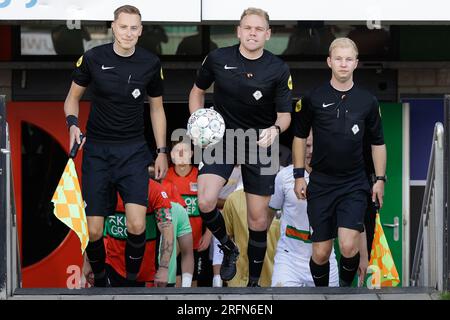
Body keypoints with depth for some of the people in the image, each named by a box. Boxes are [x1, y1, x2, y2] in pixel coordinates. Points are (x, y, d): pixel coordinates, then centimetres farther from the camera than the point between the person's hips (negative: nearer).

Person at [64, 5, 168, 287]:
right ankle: (100, 281, 23)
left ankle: (132, 279, 9)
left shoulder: (151, 63, -2)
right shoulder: (93, 58, -6)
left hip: (134, 151, 0)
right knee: (94, 231, -3)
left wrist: (162, 152, 9)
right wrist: (73, 123, -12)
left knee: (137, 226, -16)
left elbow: (157, 108, 11)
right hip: (97, 150, 0)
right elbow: (73, 96, 8)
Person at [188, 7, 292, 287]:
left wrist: (275, 129, -29)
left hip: (260, 143, 0)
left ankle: (254, 281, 22)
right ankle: (228, 249, 11)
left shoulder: (279, 69, -9)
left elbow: (284, 114, -7)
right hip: (222, 138, 0)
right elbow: (198, 90, 11)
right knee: (206, 202, -20)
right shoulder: (218, 59, -7)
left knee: (258, 217, 4)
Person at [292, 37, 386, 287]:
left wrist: (380, 179, 7)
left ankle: (346, 286, 9)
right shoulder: (313, 98, -1)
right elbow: (299, 136, 8)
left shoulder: (367, 101, 2)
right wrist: (299, 175, 4)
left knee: (348, 246, -17)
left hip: (354, 185, 0)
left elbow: (377, 143, 11)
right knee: (320, 252, 1)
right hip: (320, 184, 0)